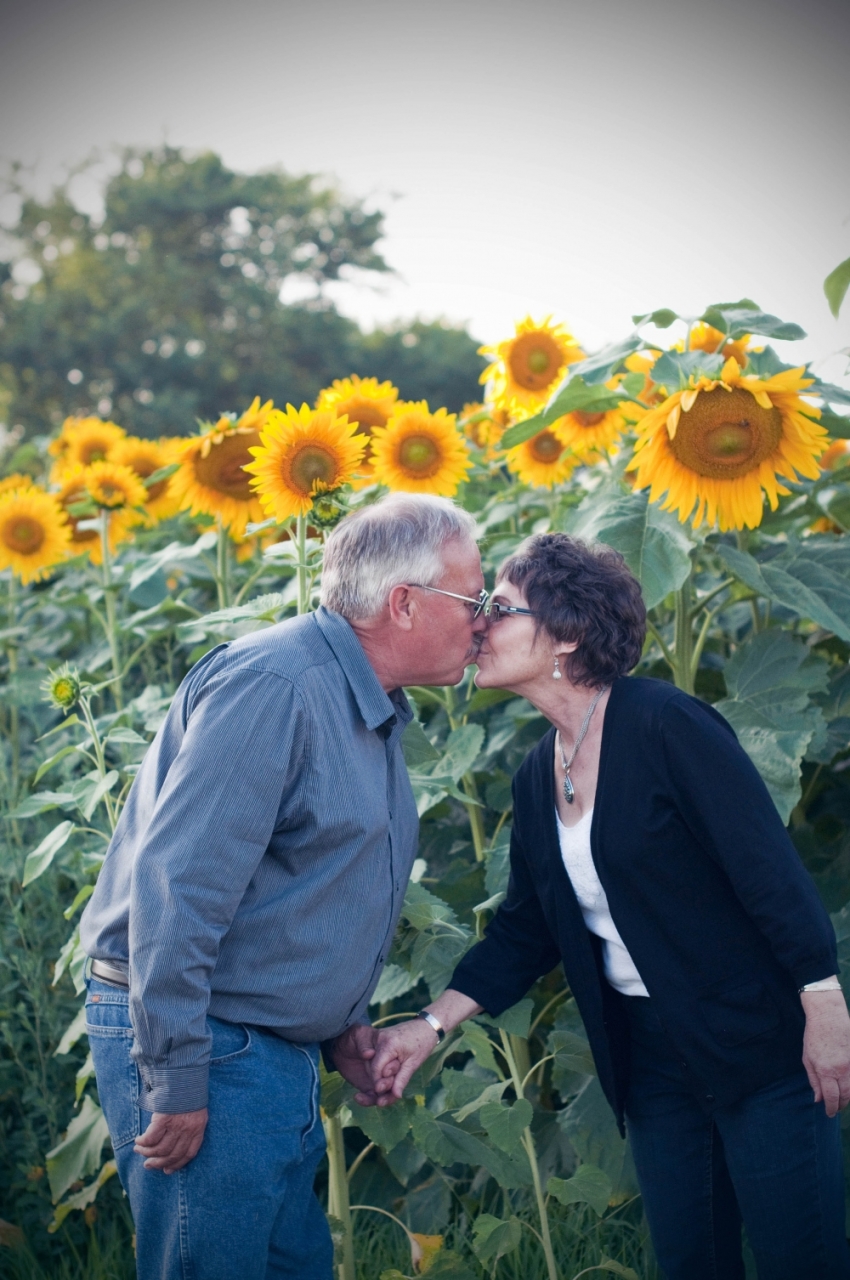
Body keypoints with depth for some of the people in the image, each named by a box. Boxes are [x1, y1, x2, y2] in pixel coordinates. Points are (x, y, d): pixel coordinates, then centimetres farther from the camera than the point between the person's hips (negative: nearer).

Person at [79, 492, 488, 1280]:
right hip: (201, 1047, -10)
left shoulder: (369, 711, 13)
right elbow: (175, 884, -25)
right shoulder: (275, 686, -20)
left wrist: (338, 1024, 14)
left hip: (273, 1055, 10)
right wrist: (175, 1084, -23)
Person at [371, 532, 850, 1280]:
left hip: (756, 1040, -7)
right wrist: (431, 1026, 3)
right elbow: (523, 933, 13)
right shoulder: (537, 777, 7)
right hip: (648, 1054, 7)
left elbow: (770, 865, -17)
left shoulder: (665, 725, -15)